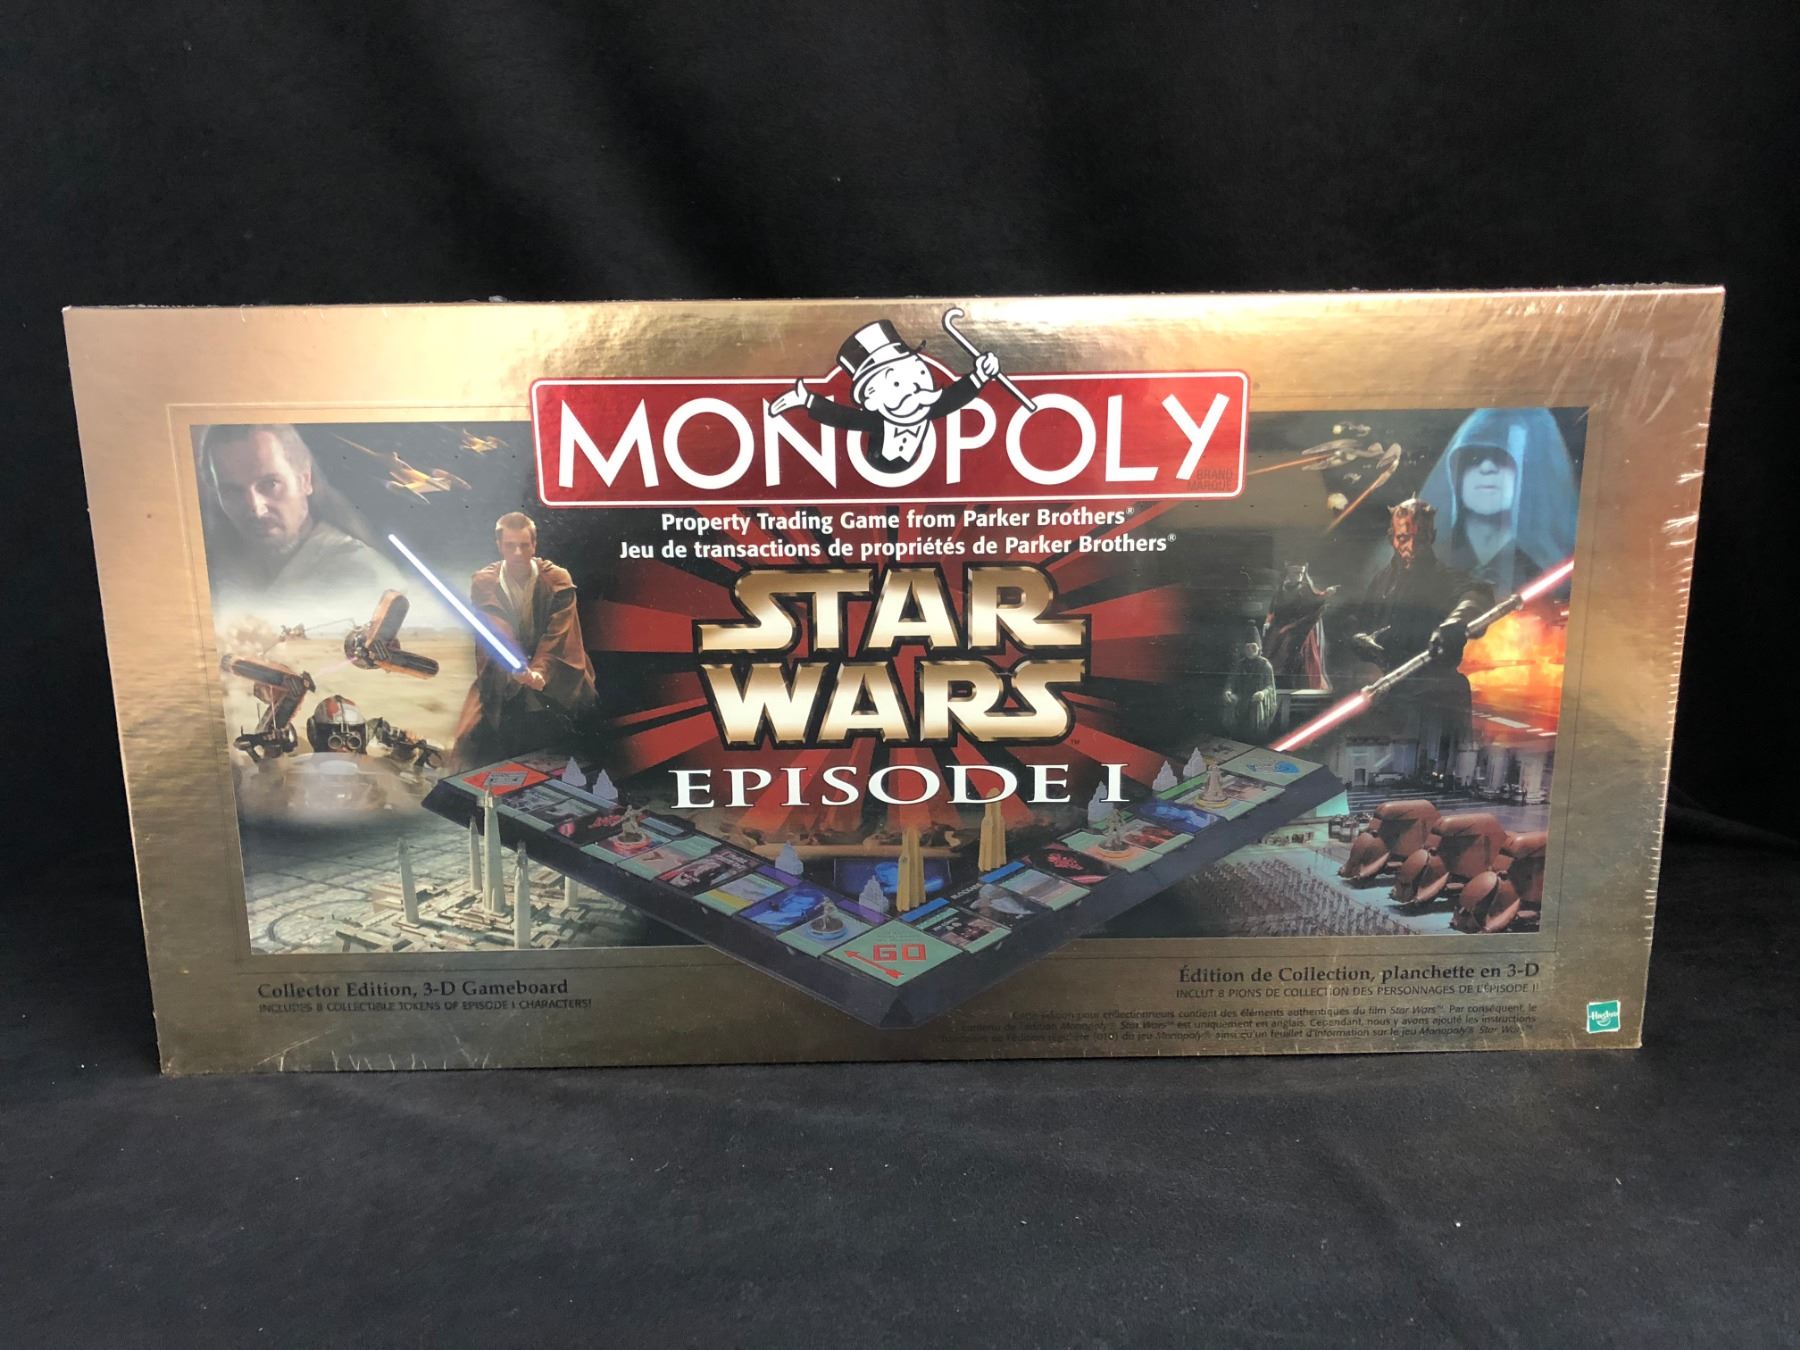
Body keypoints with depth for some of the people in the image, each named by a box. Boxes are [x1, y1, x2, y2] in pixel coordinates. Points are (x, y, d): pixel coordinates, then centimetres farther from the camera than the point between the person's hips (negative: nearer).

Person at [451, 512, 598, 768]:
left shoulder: (558, 580, -6)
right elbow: (498, 634, -18)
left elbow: (557, 635, -16)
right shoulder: (483, 583, -5)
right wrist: (516, 668, -38)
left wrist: (539, 671, -34)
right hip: (502, 678, 0)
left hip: (554, 676, 0)